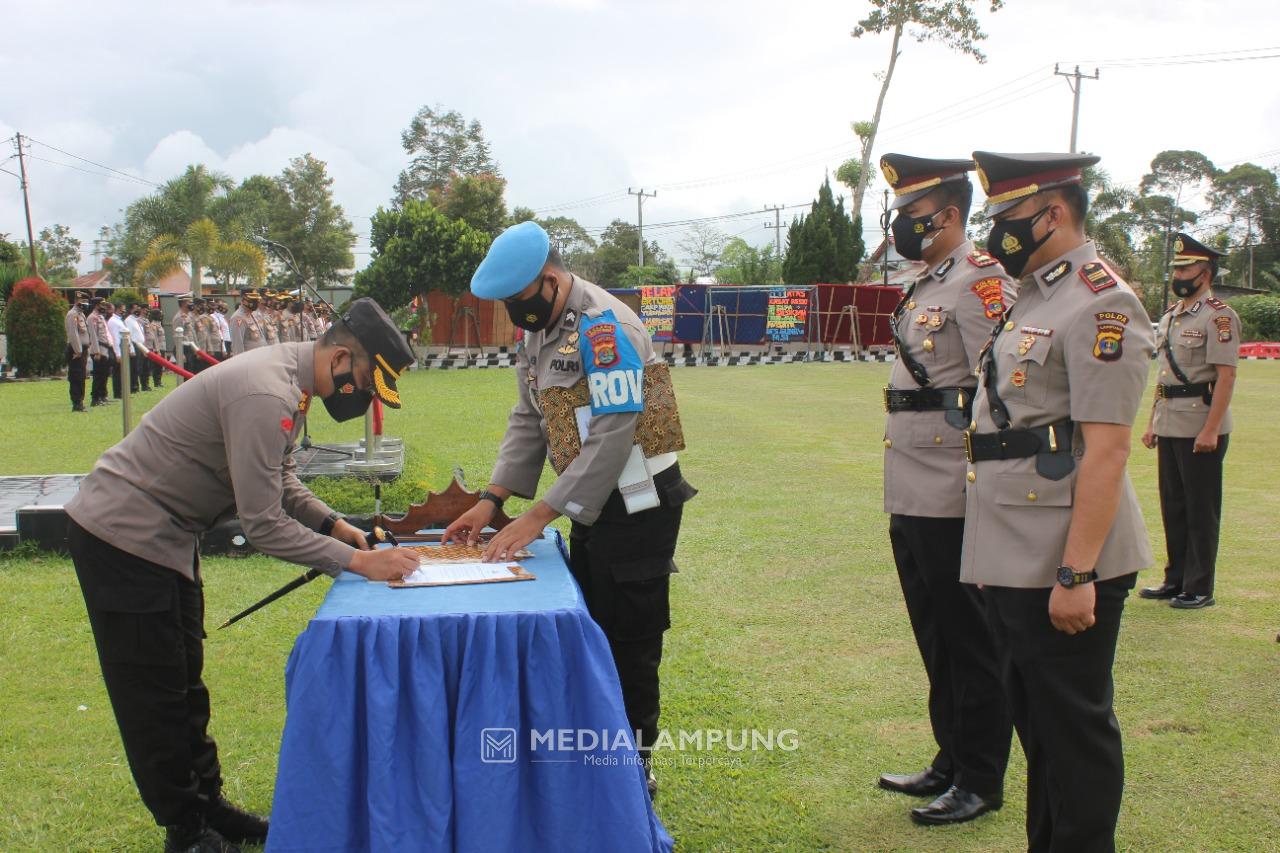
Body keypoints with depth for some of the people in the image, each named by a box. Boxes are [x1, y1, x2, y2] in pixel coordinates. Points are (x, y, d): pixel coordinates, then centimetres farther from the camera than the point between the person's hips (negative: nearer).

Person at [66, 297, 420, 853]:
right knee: (154, 696, 3)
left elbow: (281, 484, 13)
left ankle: (205, 806, 30)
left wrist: (335, 525, -1)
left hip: (163, 537, 10)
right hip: (124, 537, -10)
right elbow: (264, 526, -29)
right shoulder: (266, 396, -30)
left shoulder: (292, 381, 2)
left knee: (182, 683, 18)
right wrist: (357, 561, -25)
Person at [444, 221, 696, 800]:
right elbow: (528, 421, 11)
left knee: (628, 641, 0)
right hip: (592, 506, 9)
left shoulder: (605, 327, -22)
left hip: (638, 505, -9)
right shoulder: (540, 330, 8)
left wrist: (538, 517, -23)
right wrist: (491, 501, 0)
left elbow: (612, 437, -26)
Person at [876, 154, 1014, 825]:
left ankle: (979, 782, 15)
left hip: (952, 500, -9)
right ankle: (950, 762, 31)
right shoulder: (922, 287, 17)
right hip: (911, 498, 9)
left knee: (970, 642, 2)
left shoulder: (979, 279, -12)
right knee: (935, 639, 17)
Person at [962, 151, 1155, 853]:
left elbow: (1106, 450, -21)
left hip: (1062, 566, -10)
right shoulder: (1031, 299, 15)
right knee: (1033, 720, 19)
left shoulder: (1100, 305, -15)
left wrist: (1077, 573, -23)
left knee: (1074, 729, 4)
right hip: (1013, 561, 10)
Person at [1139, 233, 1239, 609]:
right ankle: (1175, 580, 25)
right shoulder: (1170, 316, 15)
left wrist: (1211, 430, -21)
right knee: (1173, 506, 14)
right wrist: (1152, 422, 16)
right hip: (1169, 426, 8)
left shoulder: (1218, 316, -10)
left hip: (1201, 428, -8)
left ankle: (1199, 589, 9)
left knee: (1201, 509, 0)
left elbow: (1226, 375, -16)